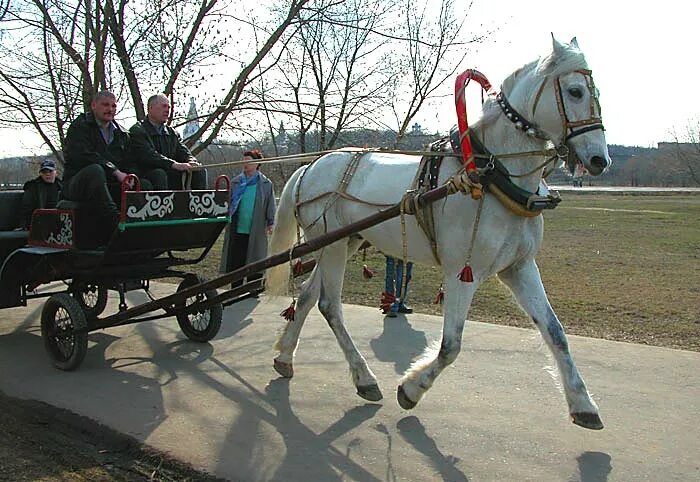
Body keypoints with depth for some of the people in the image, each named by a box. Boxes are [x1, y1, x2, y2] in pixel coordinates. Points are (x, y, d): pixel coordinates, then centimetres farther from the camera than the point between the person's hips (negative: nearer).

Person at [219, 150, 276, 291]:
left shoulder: (266, 184, 3)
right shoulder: (235, 182, 9)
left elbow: (270, 205, 3)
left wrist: (270, 223, -6)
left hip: (256, 233, -2)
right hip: (236, 231, 2)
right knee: (234, 263, 8)